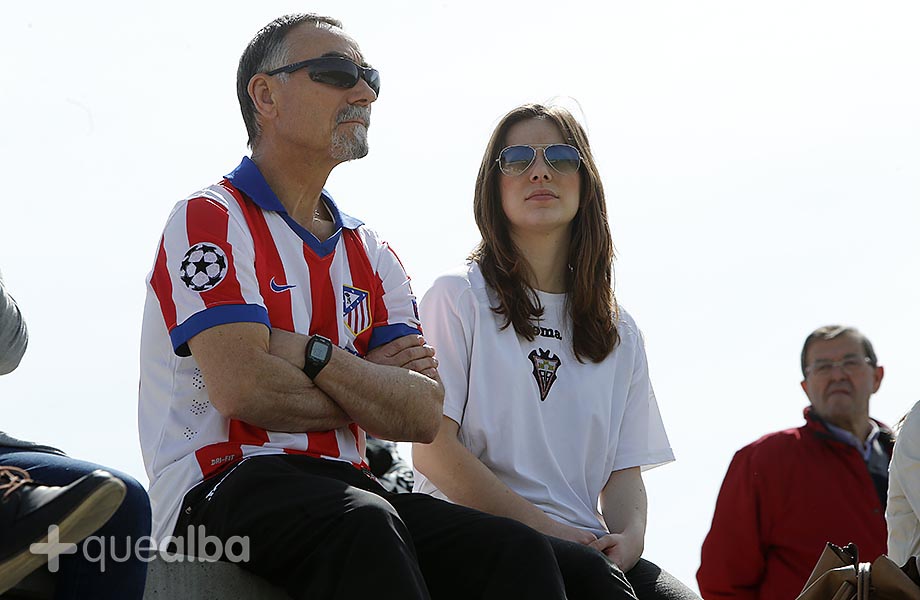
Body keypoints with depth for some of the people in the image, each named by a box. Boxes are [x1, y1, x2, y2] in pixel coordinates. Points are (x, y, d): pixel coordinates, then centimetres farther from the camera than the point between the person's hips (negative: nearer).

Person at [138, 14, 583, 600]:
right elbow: (242, 389, -15)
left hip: (344, 487, 6)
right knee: (366, 525, -38)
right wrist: (373, 389, 1)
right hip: (223, 489, -6)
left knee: (517, 552, -21)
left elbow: (424, 415, 5)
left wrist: (311, 354, -9)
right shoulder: (211, 218, 0)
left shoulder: (370, 253, 19)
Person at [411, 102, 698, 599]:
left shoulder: (620, 333, 19)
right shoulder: (459, 296, 5)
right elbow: (432, 450, -5)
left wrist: (628, 537, -11)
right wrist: (552, 530, -13)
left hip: (587, 549, 4)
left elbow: (626, 469, 13)